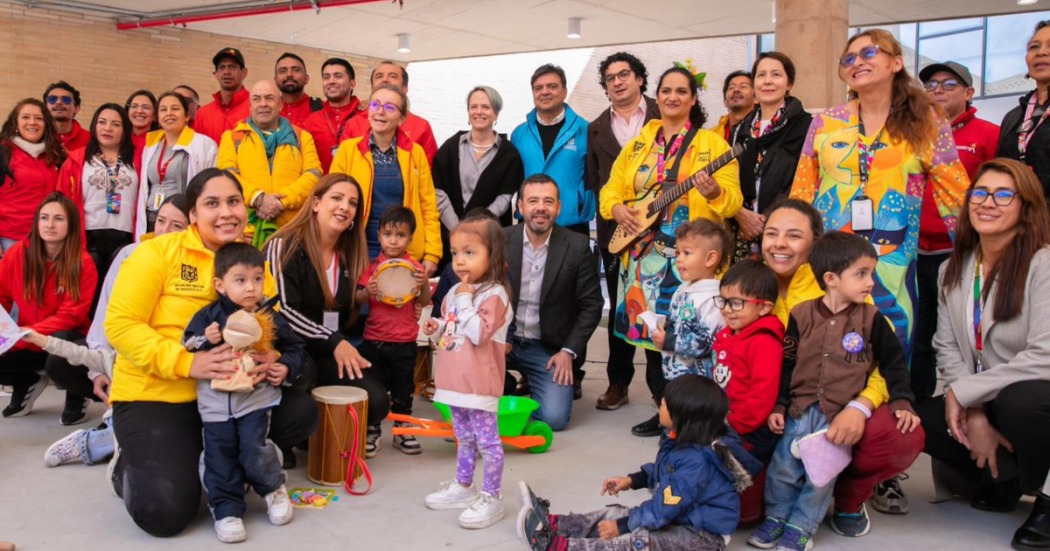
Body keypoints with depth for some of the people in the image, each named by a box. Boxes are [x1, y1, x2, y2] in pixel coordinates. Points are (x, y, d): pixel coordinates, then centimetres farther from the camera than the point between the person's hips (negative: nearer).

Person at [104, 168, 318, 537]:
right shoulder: (159, 252, -10)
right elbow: (120, 325, -15)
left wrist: (274, 362, -19)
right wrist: (187, 362, -28)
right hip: (154, 396, -5)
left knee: (301, 413, -14)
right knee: (166, 512, -20)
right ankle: (128, 463, 17)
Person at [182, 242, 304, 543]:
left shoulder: (271, 318, 2)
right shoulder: (208, 316, -2)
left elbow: (295, 349, 13)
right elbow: (187, 351, -2)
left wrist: (286, 368, -6)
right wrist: (207, 341, -21)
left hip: (256, 398, -1)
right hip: (216, 402, 1)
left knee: (253, 452, -13)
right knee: (221, 458, 4)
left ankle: (274, 488, 15)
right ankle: (227, 509, 18)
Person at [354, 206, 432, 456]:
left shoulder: (415, 267, -3)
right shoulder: (372, 266, -2)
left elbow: (424, 302, -5)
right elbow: (357, 300, 1)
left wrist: (425, 284, -24)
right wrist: (367, 292, -20)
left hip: (404, 342, 0)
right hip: (374, 339, 0)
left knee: (403, 390, 14)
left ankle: (402, 432, 28)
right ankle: (372, 431, 24)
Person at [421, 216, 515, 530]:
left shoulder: (494, 294, -15)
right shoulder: (455, 292, 10)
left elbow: (479, 333, -24)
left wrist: (465, 301, -20)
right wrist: (436, 327, 4)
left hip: (479, 383, -9)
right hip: (455, 380, 9)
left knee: (487, 440, 0)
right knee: (464, 437, 22)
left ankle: (492, 498, 9)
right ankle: (463, 487, 35)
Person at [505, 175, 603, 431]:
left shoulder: (577, 246, -7)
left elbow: (591, 305, -2)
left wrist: (569, 351, -9)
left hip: (548, 348, -1)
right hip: (503, 340, 1)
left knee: (553, 417, -17)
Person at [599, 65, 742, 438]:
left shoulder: (712, 143, 2)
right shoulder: (638, 145, 15)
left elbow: (733, 199, -6)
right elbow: (612, 189, 17)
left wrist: (715, 192, -27)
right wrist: (617, 208, -3)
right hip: (644, 254, 5)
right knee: (650, 329, 8)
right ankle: (663, 407, 21)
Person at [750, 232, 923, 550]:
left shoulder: (871, 319, 2)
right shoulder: (802, 315, 2)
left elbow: (894, 363, 7)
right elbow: (786, 365, 4)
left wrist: (902, 402, -4)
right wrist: (778, 407, 0)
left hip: (846, 414, -1)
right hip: (801, 408, 1)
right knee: (783, 465, -5)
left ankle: (801, 525, 9)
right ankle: (776, 516, 20)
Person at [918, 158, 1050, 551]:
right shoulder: (954, 269, 4)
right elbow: (947, 349, -1)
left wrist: (963, 392, -20)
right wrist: (973, 417, -16)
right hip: (983, 404, 6)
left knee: (1018, 398, -37)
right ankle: (1005, 479, 11)